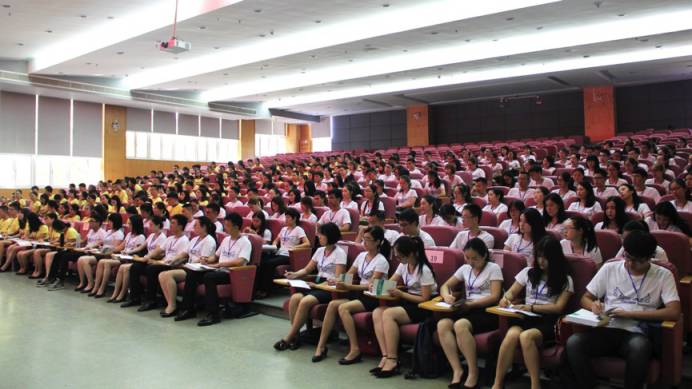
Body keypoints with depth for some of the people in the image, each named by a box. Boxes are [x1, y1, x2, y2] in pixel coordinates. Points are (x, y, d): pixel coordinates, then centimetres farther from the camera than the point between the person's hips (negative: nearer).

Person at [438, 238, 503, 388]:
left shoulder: (493, 268, 1)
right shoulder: (465, 269, 17)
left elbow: (495, 297, -8)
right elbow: (445, 286, 18)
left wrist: (470, 303, -17)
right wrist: (447, 296, -6)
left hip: (487, 311, -5)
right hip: (468, 309, 5)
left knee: (460, 325, -35)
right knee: (442, 324, -26)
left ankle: (473, 372, -22)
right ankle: (457, 370, -23)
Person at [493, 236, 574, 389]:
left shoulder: (565, 280, 7)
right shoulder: (528, 272, 17)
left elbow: (558, 308, -3)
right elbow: (511, 292, 20)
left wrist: (531, 307, -14)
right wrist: (506, 298, -5)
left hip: (548, 322, -2)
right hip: (526, 318, 3)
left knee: (526, 336, -37)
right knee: (512, 334, -34)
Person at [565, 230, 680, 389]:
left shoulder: (663, 275, 6)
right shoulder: (609, 268, 10)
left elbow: (674, 312, -6)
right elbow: (585, 298, 15)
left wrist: (629, 313, -11)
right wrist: (593, 305, -10)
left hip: (636, 334, -2)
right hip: (606, 330, 2)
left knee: (639, 346, -39)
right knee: (573, 342, -29)